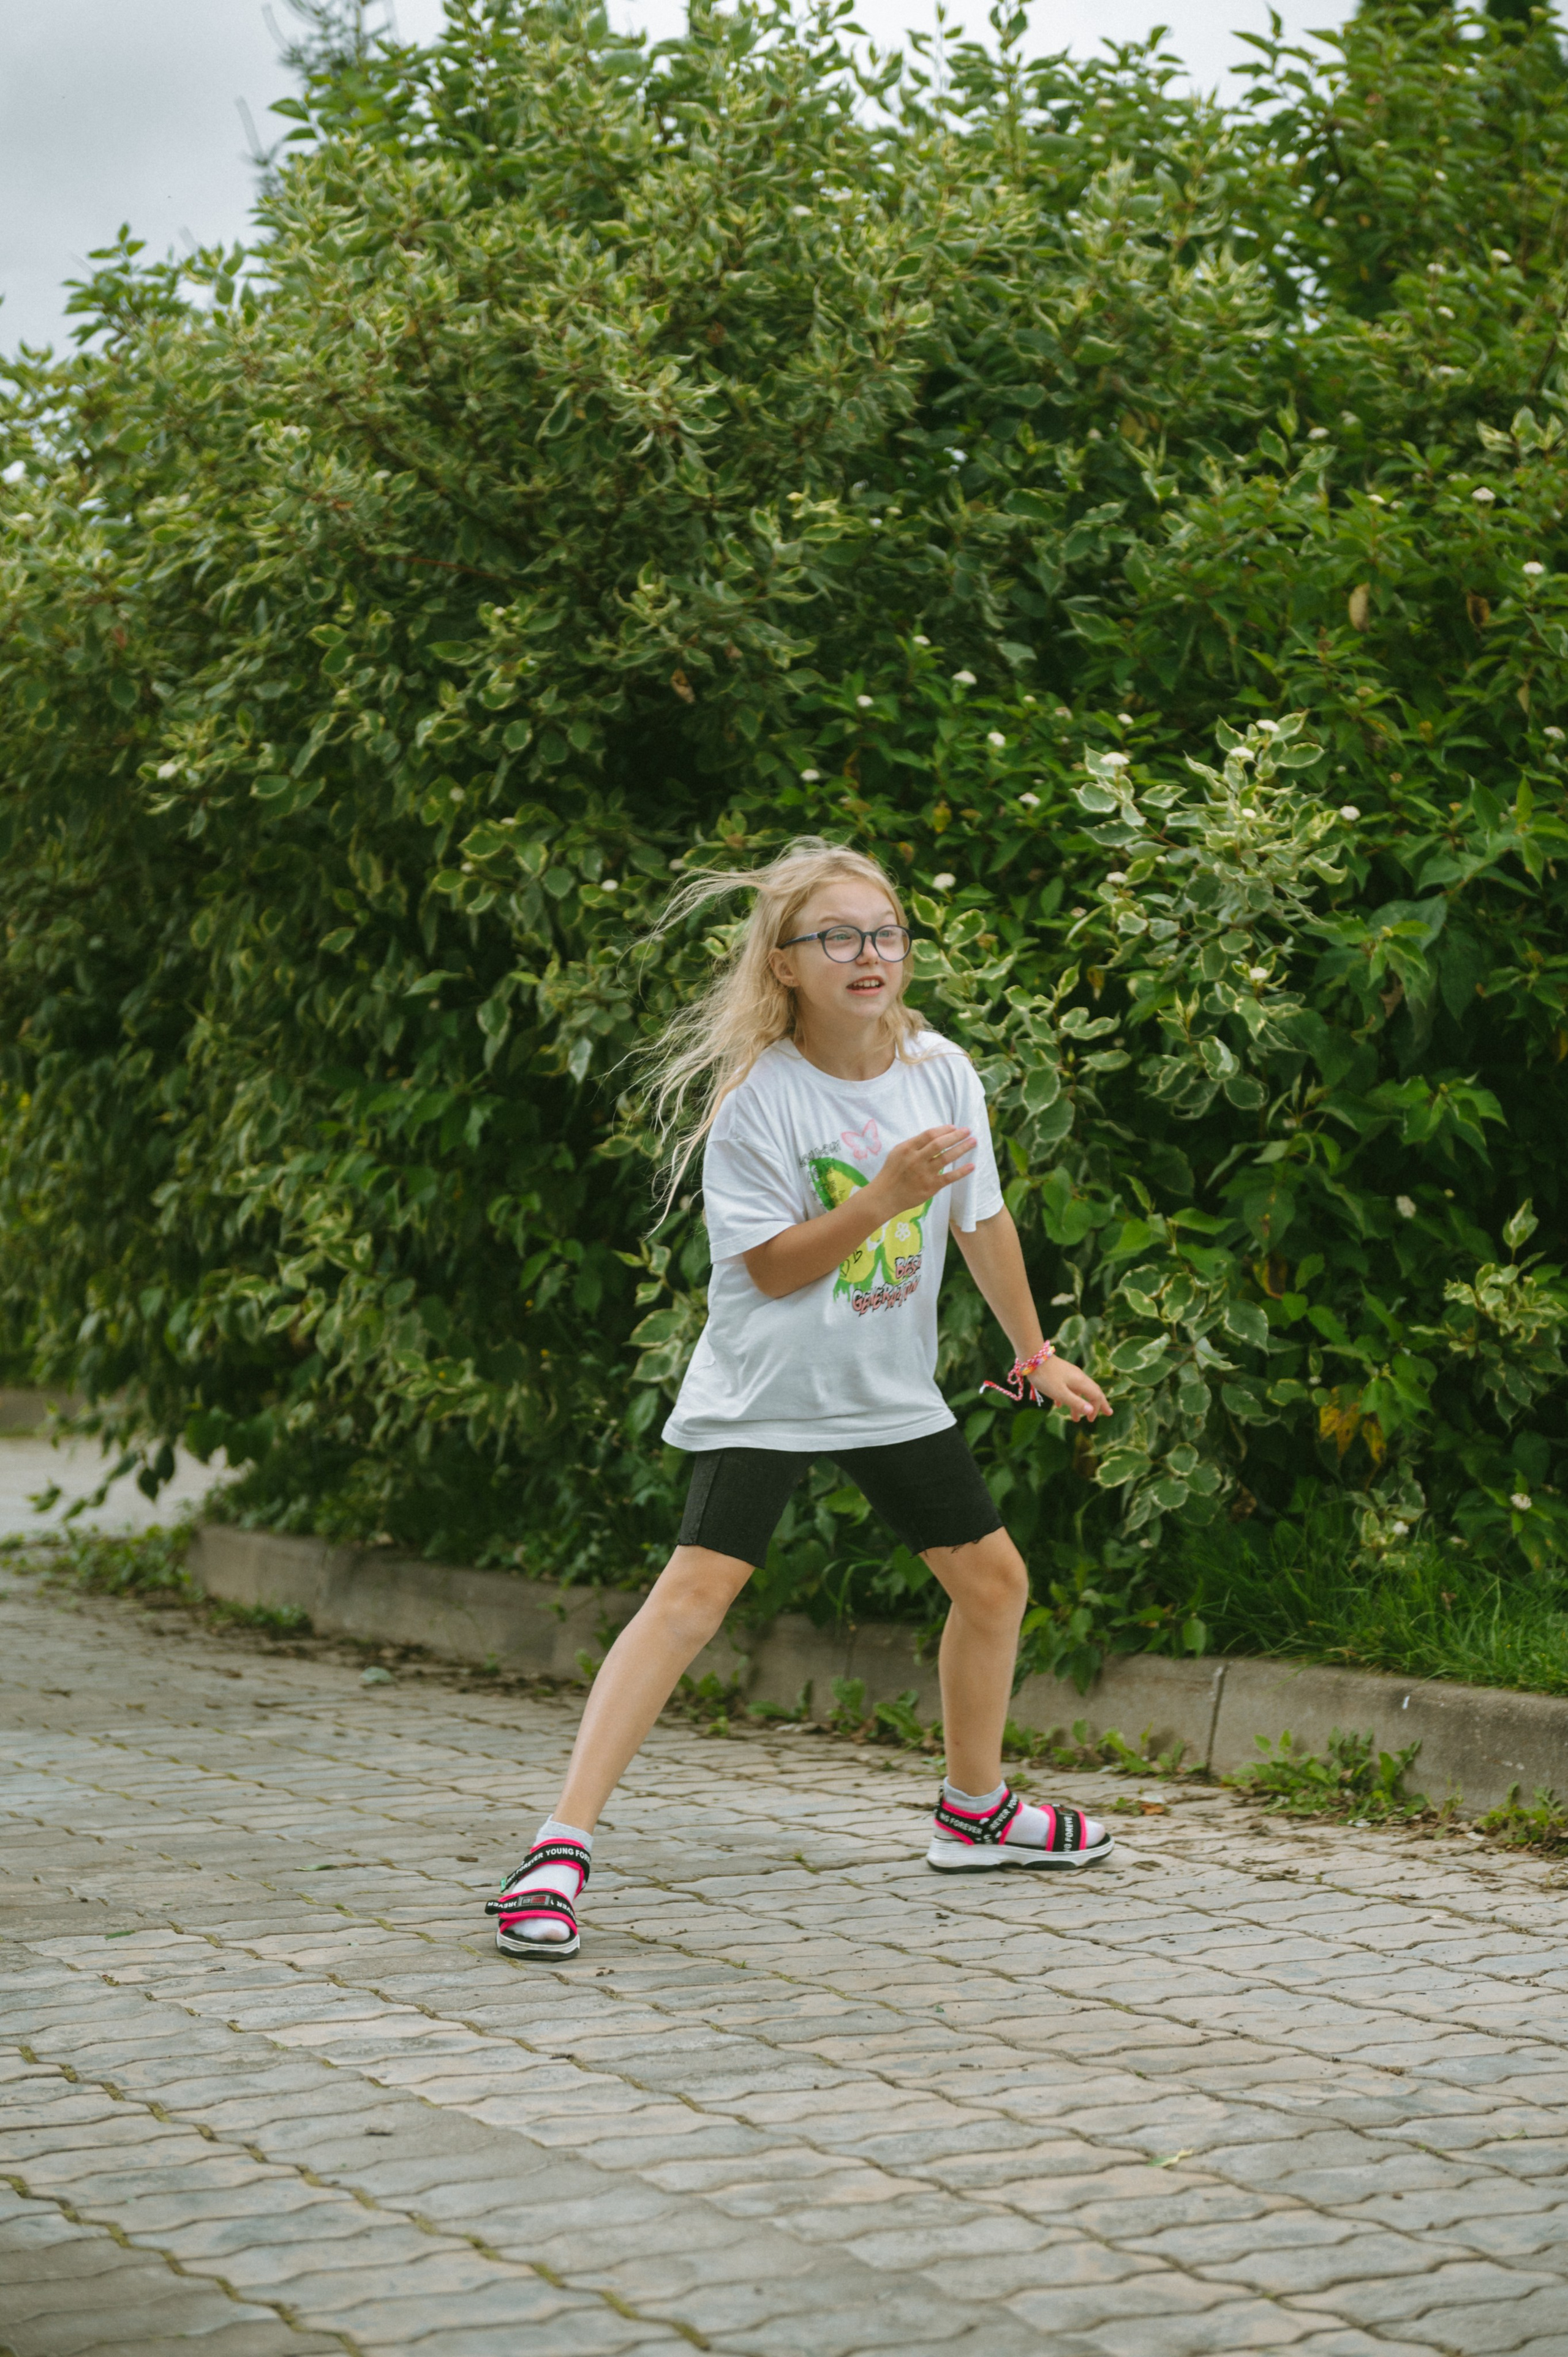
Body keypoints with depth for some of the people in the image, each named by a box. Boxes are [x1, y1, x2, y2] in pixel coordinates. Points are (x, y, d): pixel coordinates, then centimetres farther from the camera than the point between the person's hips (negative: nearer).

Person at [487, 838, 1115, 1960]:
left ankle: (974, 1809, 35)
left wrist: (1035, 1351, 17)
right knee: (698, 1588, -20)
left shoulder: (941, 1069, -2)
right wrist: (880, 1199, -29)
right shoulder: (753, 1099, -17)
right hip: (764, 1392, -6)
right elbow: (774, 1270, -17)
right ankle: (561, 1848, -22)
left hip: (894, 1390, 6)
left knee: (995, 1579, 12)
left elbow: (983, 1220, 10)